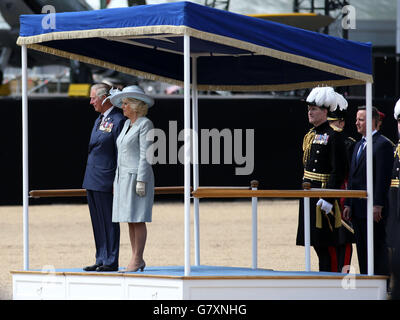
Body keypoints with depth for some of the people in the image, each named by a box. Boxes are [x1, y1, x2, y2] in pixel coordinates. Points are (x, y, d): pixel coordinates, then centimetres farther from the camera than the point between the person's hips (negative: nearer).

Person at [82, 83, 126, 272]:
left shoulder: (118, 121, -11)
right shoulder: (99, 121, 17)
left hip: (105, 181, -9)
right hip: (92, 179, 9)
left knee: (109, 221, -4)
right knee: (98, 223, 11)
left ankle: (111, 262, -1)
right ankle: (101, 260, 16)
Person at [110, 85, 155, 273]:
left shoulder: (145, 124, -9)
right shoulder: (127, 124, 15)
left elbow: (145, 155, -15)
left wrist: (141, 181, -20)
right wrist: (116, 180, 17)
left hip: (138, 177, -9)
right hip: (124, 177, 9)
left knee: (137, 219, -8)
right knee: (130, 220, 7)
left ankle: (136, 261, -7)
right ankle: (137, 261, 10)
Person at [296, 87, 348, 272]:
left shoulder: (333, 137, -12)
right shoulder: (310, 135, 14)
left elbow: (338, 171, -17)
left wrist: (328, 199, -21)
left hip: (323, 195, -9)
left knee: (326, 244, -6)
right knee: (316, 243, 11)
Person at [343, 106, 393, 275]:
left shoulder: (383, 144, -9)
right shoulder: (358, 145, 19)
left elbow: (383, 177, -15)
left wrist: (378, 205, -19)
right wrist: (348, 204, 14)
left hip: (373, 210, -9)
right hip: (358, 209, 9)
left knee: (377, 249, -6)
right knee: (362, 250, 10)